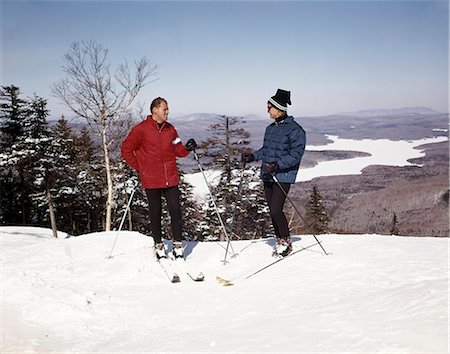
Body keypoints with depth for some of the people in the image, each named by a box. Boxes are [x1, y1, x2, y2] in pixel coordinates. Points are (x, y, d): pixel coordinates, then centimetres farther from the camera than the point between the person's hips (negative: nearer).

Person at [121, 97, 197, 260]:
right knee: (155, 212, 7)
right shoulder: (141, 129, -5)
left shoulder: (170, 129, 9)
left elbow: (177, 150, 15)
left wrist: (187, 148, -6)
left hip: (170, 179, 3)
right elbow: (126, 149, 0)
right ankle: (158, 245, 21)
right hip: (151, 180, -3)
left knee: (175, 210, -1)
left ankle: (177, 244, 10)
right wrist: (139, 167, 0)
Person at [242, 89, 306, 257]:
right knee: (272, 211, 10)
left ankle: (286, 242, 7)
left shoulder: (295, 130, -11)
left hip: (283, 176, -8)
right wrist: (253, 156, 7)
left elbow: (295, 155, -16)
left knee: (276, 210, -12)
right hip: (267, 176, 8)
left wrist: (277, 165, -26)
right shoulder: (270, 128, 14)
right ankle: (279, 240, 23)